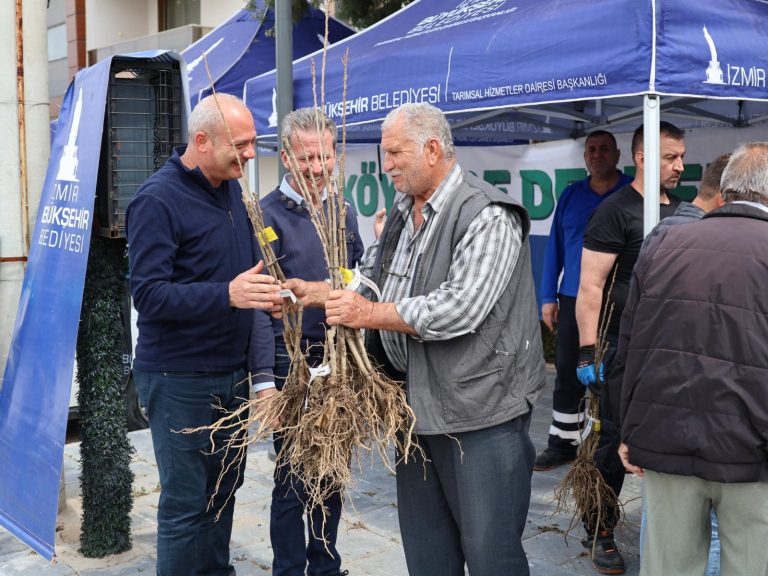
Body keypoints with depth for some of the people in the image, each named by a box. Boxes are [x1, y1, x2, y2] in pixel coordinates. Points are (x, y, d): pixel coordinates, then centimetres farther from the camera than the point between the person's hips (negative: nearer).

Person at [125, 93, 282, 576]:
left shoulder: (231, 189, 9)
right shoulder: (157, 201, -15)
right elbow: (148, 294, -21)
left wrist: (264, 292, 3)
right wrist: (227, 294, -32)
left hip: (233, 372, 7)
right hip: (180, 378, -7)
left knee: (225, 486, 16)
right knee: (187, 501, 2)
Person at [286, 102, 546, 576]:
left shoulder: (487, 216, -17)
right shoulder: (404, 213, 13)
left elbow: (460, 309, -26)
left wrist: (370, 314, -20)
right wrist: (304, 292, 6)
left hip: (482, 413, -8)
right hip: (418, 407, 9)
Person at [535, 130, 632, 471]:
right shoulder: (571, 195, 9)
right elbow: (555, 247, 9)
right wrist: (548, 298, 4)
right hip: (573, 300, 3)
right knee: (567, 372, 6)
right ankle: (562, 443, 15)